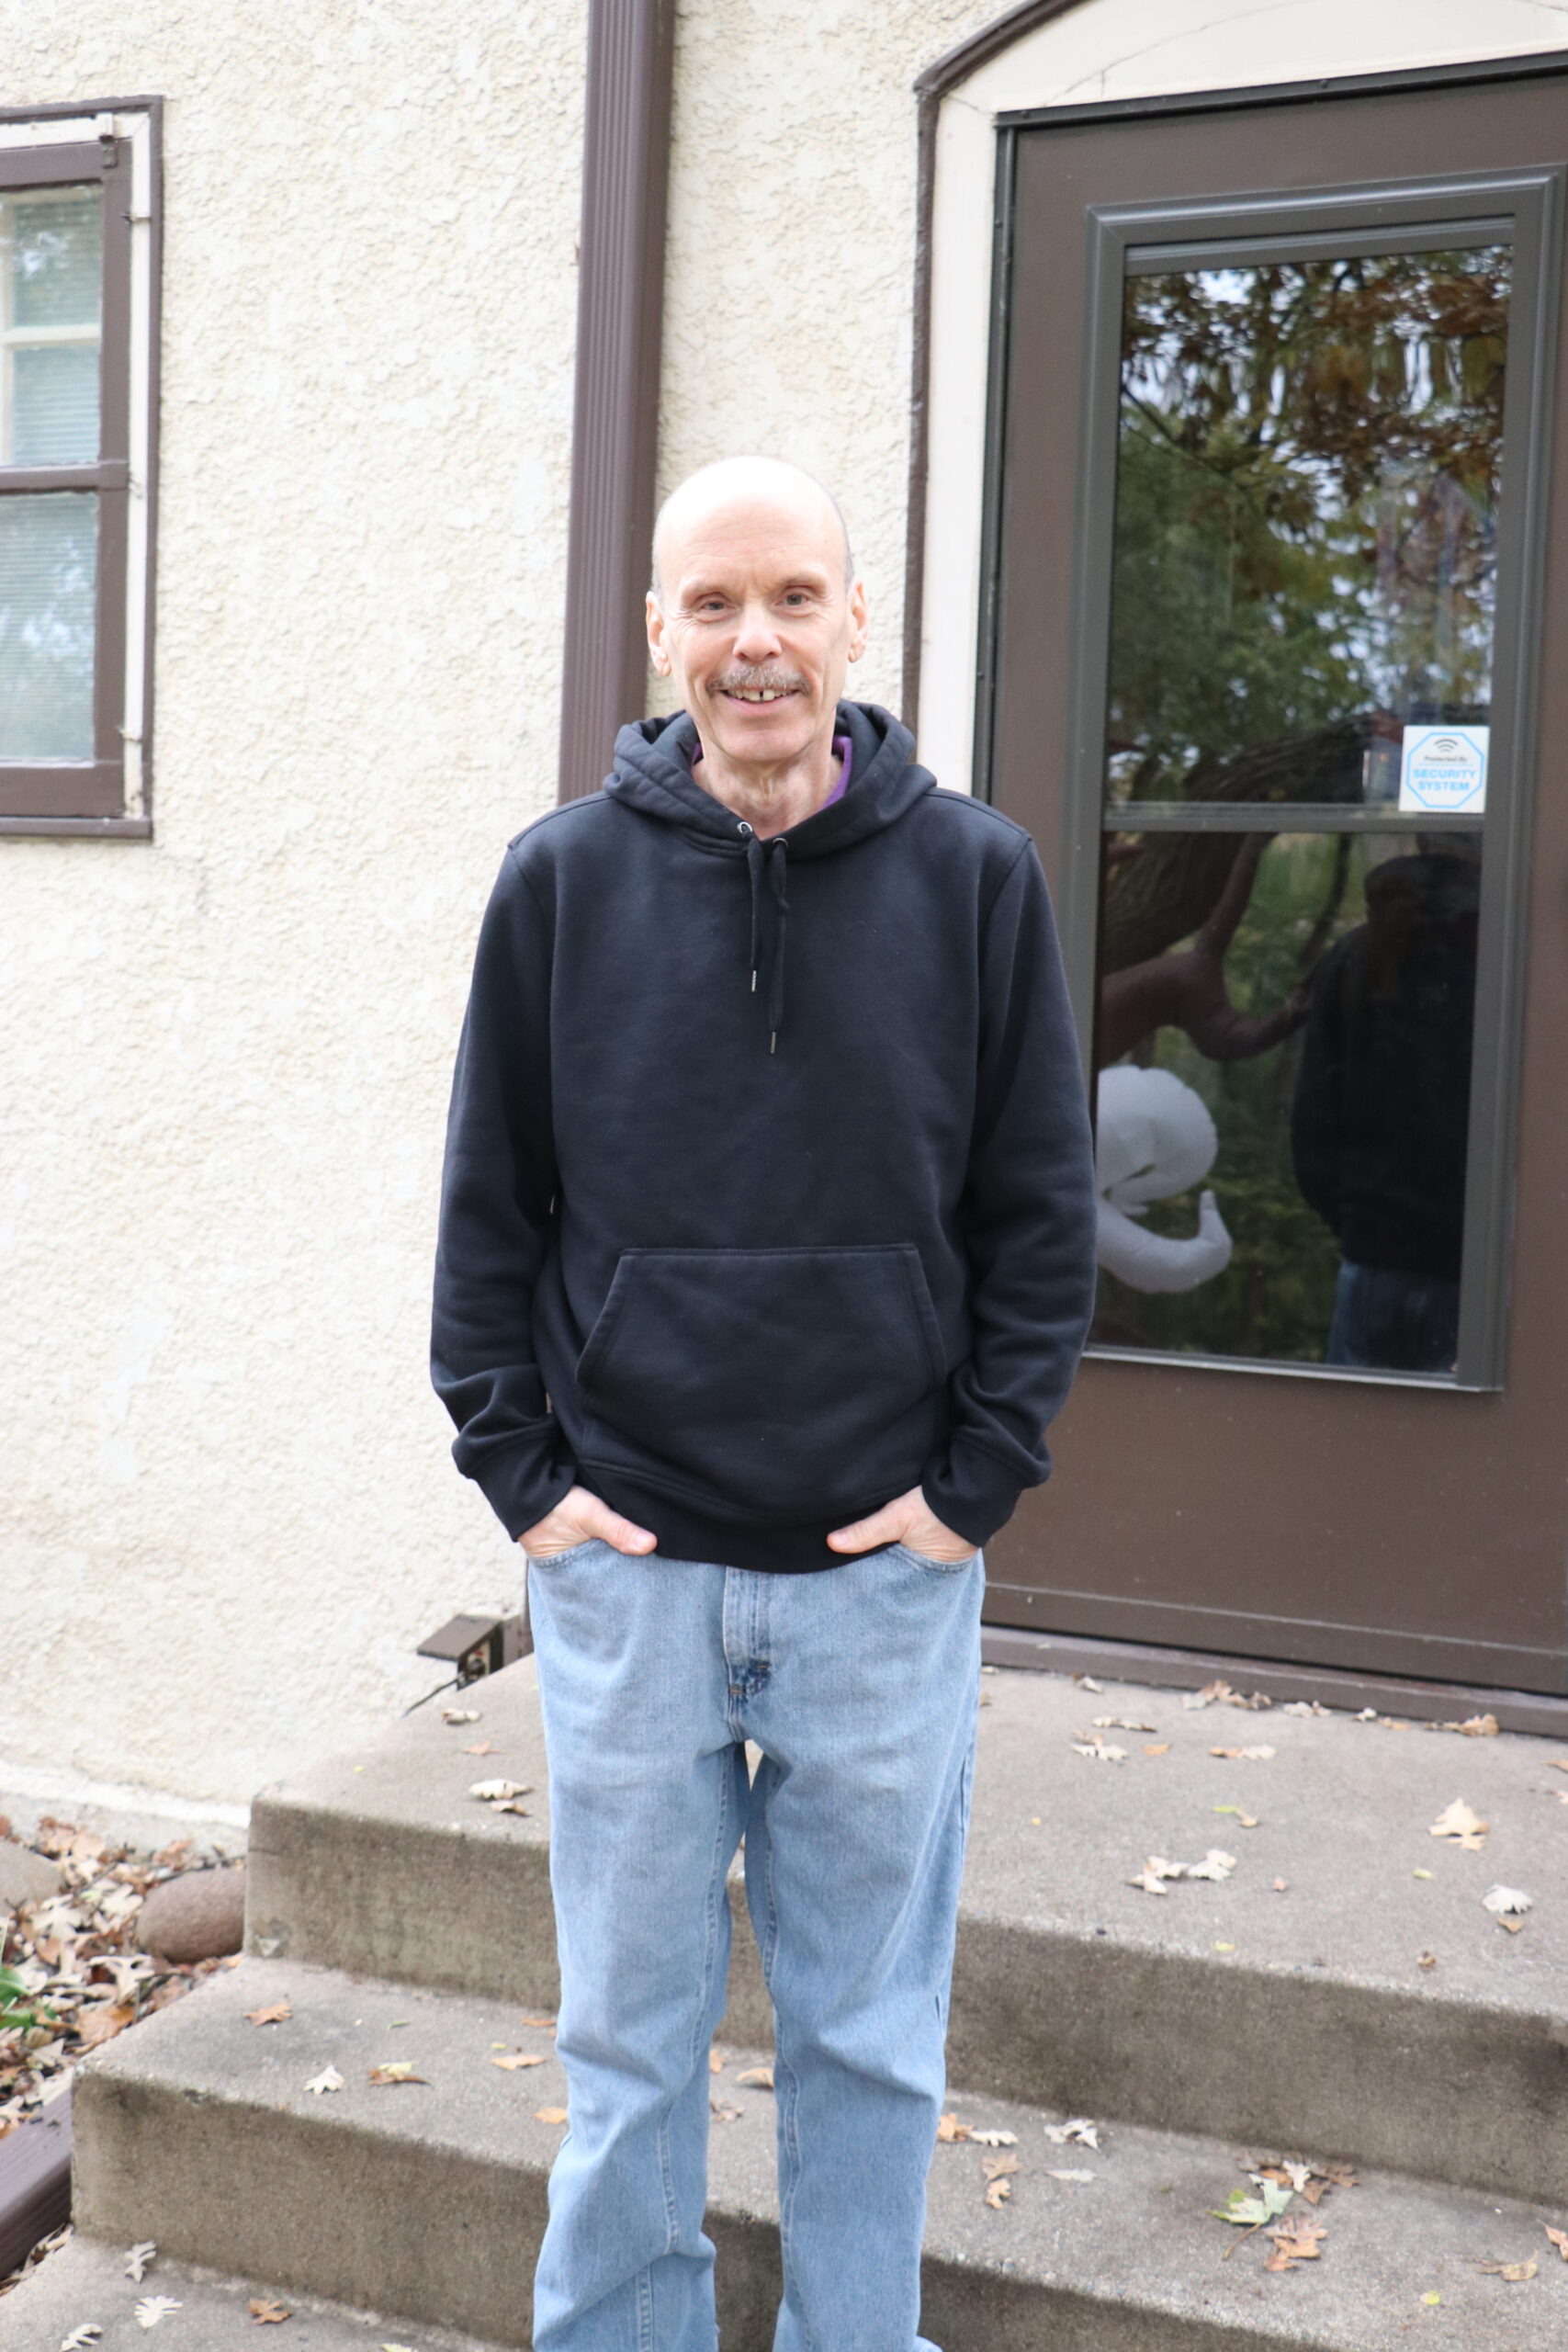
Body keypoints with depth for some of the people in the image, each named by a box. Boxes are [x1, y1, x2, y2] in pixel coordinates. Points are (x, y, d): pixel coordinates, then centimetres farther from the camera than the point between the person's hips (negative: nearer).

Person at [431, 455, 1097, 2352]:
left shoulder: (975, 876, -2)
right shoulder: (562, 877, -1)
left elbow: (1041, 1212, 2)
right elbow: (487, 1210, 4)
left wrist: (980, 1478, -3)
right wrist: (517, 1468, -2)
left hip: (890, 1570, 0)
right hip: (626, 1566, 1)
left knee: (870, 2037, 14)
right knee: (629, 2034, 14)